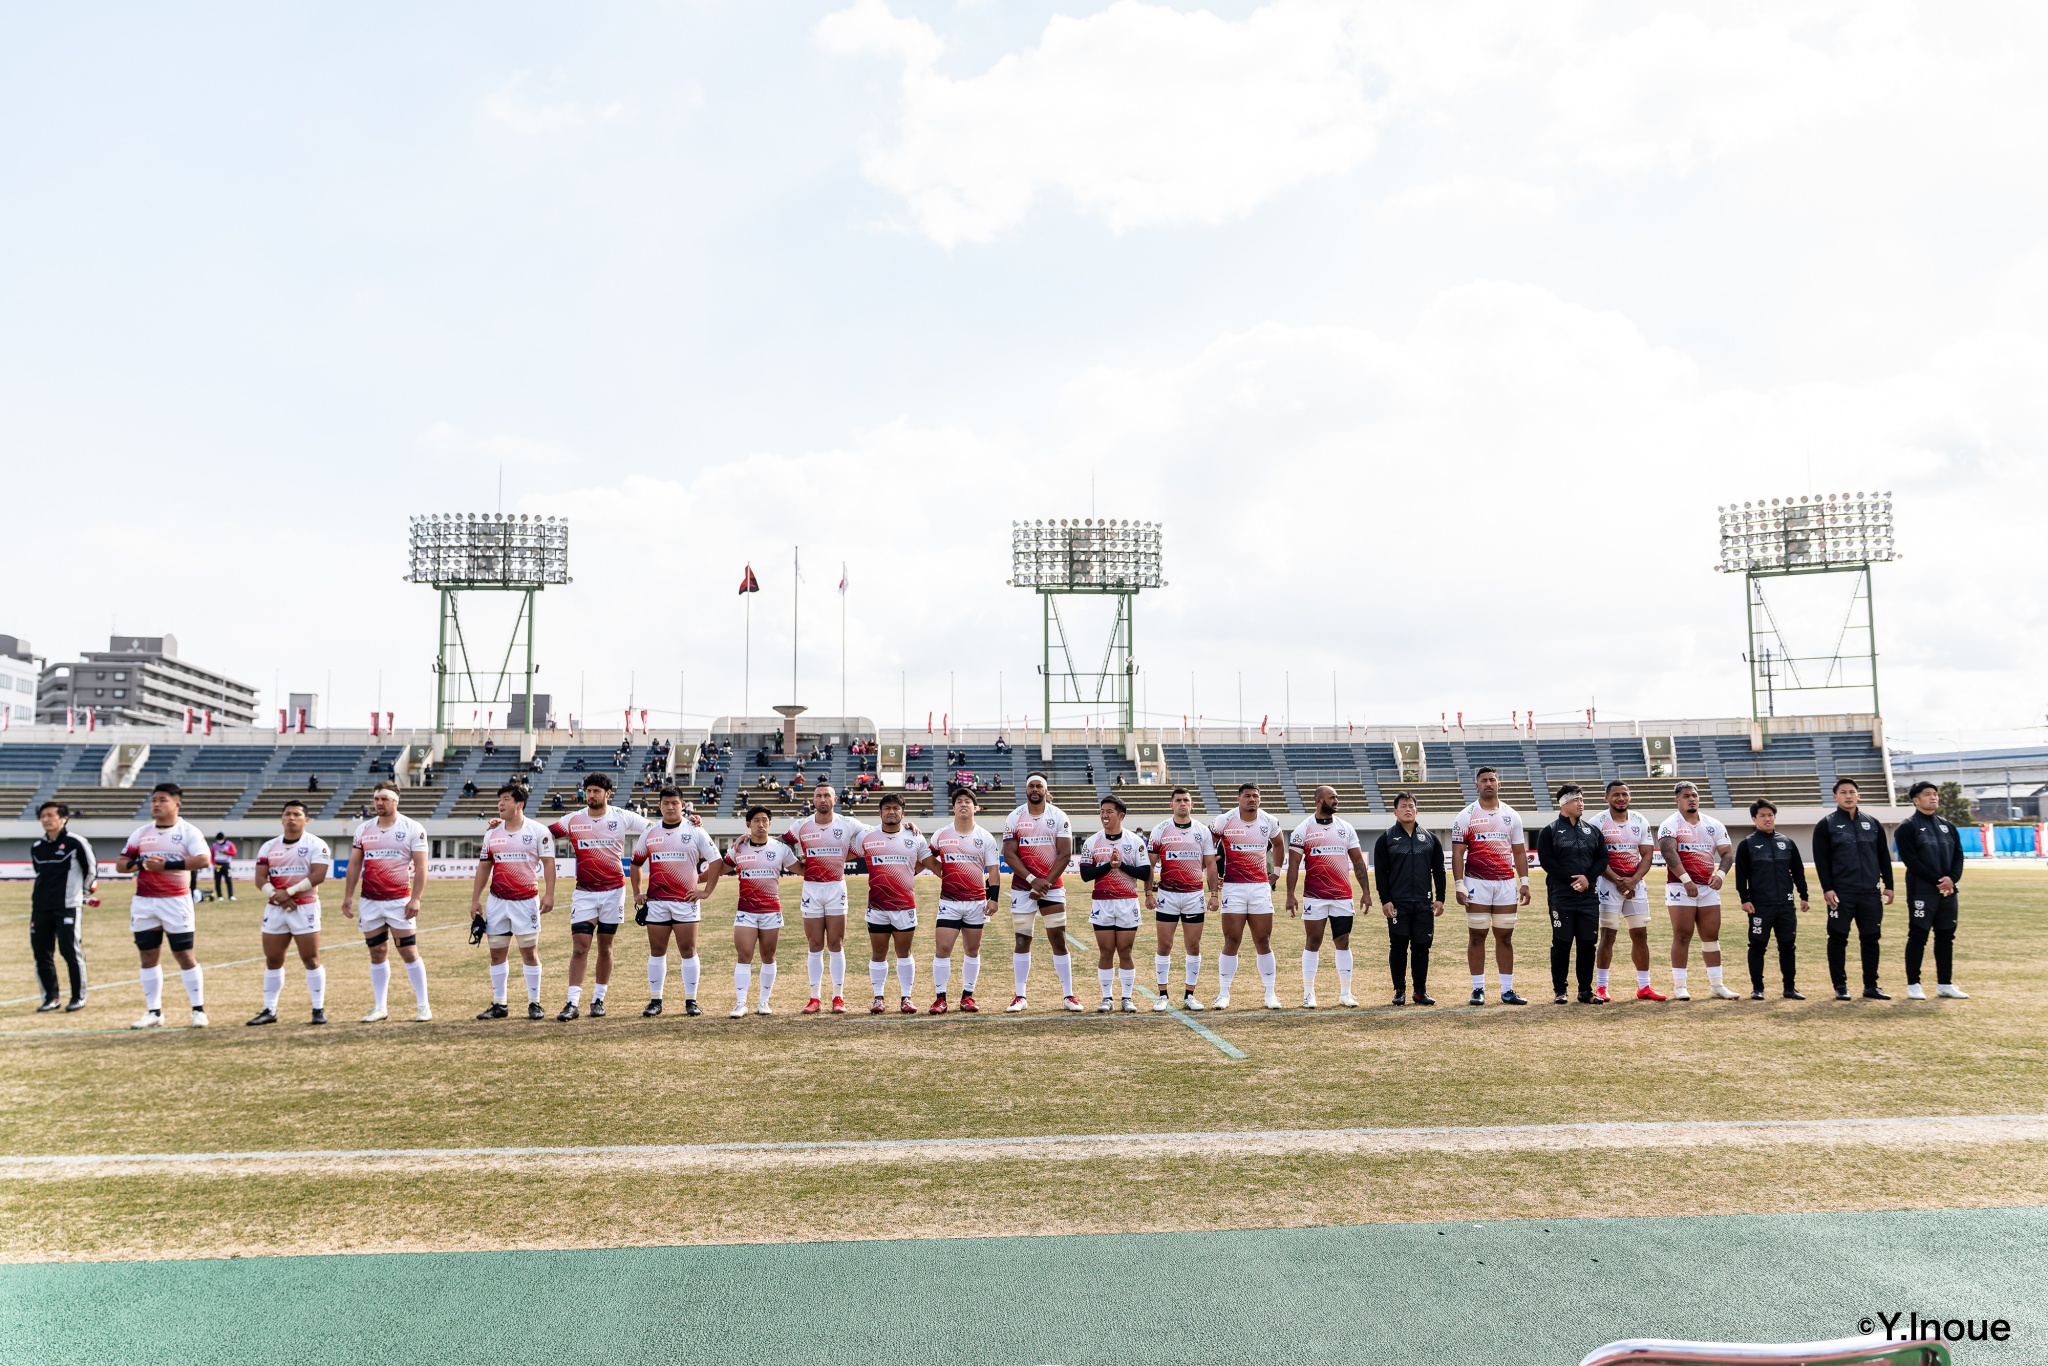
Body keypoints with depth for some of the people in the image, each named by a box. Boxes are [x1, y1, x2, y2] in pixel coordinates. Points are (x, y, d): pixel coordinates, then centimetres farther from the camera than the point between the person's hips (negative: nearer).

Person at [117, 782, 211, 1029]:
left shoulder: (188, 831, -5)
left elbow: (203, 860, -20)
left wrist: (166, 865, -24)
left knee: (184, 955, -2)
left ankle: (198, 1010, 5)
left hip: (176, 902, -5)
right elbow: (120, 864, 10)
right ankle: (153, 1012, 16)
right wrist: (141, 864, -10)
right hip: (144, 902, 5)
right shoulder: (141, 833, 11)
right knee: (148, 956, 7)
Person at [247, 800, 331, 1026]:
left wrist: (289, 891, -19)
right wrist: (277, 896, -14)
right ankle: (269, 1010, 17)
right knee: (272, 960, 9)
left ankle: (319, 1009, 4)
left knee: (311, 959, -2)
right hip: (274, 909, 5)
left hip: (305, 908, -5)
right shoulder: (269, 847, 10)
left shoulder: (316, 844, -4)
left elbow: (318, 875, -14)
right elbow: (260, 878, 3)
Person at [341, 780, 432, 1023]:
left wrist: (415, 899, -14)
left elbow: (421, 867, -7)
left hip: (400, 901, -4)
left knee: (408, 951, -3)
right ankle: (379, 1007, 16)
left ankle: (422, 1005, 5)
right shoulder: (363, 829, 8)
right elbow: (354, 865, 12)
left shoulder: (413, 829, -5)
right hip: (370, 901, 4)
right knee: (377, 953, 9)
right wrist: (348, 897, 6)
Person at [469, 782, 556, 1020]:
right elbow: (484, 866, 12)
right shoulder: (492, 833, 9)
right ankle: (498, 1004, 16)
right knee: (497, 952, 7)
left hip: (526, 900, -4)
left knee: (529, 951, 1)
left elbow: (548, 863, -6)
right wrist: (475, 899, 9)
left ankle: (534, 1003, 8)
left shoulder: (538, 831, -4)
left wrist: (549, 894, -15)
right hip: (497, 901, 4)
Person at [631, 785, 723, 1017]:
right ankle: (655, 1001, 14)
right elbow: (636, 863, 19)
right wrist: (636, 893, 11)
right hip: (656, 901, 2)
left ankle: (691, 1000, 7)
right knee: (656, 951, 6)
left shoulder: (695, 832, 0)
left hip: (686, 901, -2)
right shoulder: (650, 833, 9)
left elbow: (716, 861, 1)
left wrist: (706, 891, -5)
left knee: (688, 950, 0)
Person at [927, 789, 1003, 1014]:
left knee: (972, 950, 7)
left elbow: (994, 869, 0)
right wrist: (945, 875, 3)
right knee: (942, 948, -7)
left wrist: (993, 898, -8)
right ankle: (940, 997, 0)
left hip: (977, 902, 0)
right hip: (949, 901, 0)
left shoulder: (985, 838, 3)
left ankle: (967, 996, 16)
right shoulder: (941, 836, 5)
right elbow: (930, 859, 21)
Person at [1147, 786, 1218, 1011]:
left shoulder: (1203, 831, 6)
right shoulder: (1160, 830, 1)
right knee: (1164, 946, 1)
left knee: (1193, 947, 4)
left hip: (1195, 896, 2)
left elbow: (1210, 865, 8)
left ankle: (1189, 995, 13)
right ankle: (1162, 995, 10)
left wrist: (1214, 894, 1)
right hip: (1167, 895, -1)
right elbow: (1150, 864, 2)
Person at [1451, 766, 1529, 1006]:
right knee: (1477, 936, 1)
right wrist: (1459, 885, -10)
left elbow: (1519, 851, 12)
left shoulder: (1511, 815, 10)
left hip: (1507, 883, 3)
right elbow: (1458, 853, -3)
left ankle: (1507, 990, 10)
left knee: (1505, 937, 5)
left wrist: (1524, 882, 4)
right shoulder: (1466, 816, 0)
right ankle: (1478, 989, 7)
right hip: (1477, 883, -3)